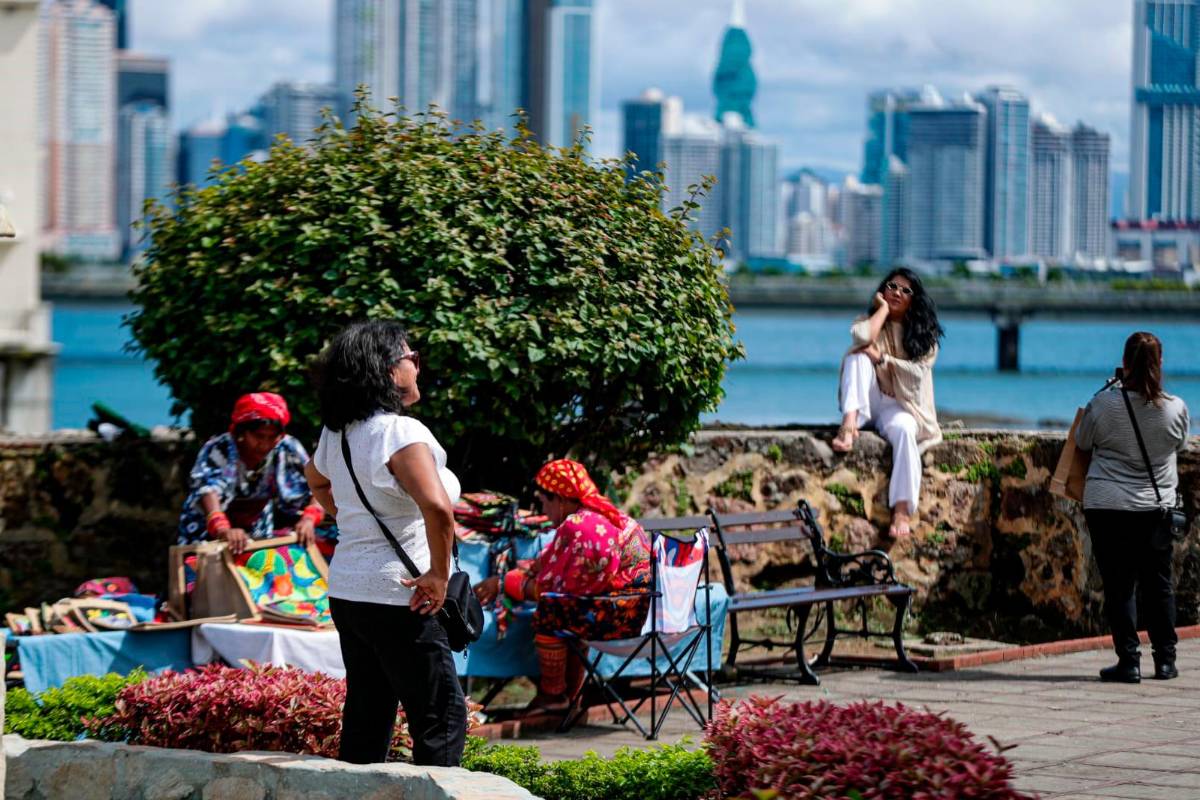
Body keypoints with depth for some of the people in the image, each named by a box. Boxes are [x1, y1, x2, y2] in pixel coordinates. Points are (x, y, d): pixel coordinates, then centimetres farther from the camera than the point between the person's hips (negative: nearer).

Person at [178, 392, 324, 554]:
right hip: (213, 538, -3)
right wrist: (223, 529, -62)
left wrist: (309, 519, -41)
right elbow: (208, 490, -42)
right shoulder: (217, 451, -25)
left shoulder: (289, 451, -16)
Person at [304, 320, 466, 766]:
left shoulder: (337, 434, 9)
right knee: (442, 718, -5)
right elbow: (437, 507, -32)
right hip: (396, 599, -9)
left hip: (346, 592, 9)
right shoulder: (400, 432, -17)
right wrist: (439, 575, -20)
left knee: (366, 721, 14)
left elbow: (315, 478, 33)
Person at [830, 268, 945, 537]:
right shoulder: (872, 322, 12)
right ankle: (850, 422, -41)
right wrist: (883, 308, -2)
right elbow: (862, 336, -15)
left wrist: (882, 359, -14)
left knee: (904, 431, -37)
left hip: (899, 405, -1)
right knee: (857, 357, -25)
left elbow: (919, 371, -6)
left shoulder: (924, 334, 11)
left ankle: (902, 511, -46)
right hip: (868, 402, 1)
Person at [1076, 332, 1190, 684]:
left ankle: (1128, 661, 0)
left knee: (1119, 585, 3)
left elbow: (1082, 442, 5)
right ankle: (1165, 660, 18)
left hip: (1107, 507, -2)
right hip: (1156, 508, 2)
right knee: (1158, 584, 13)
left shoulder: (1104, 404, -12)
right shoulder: (1175, 408, -7)